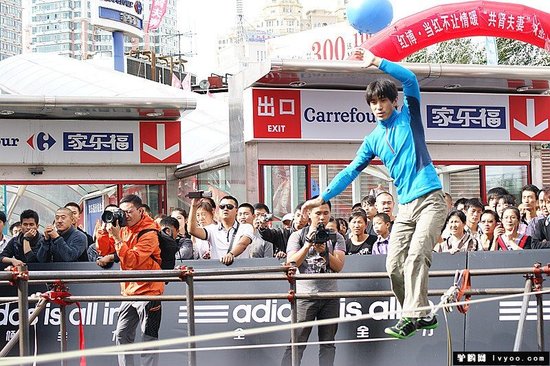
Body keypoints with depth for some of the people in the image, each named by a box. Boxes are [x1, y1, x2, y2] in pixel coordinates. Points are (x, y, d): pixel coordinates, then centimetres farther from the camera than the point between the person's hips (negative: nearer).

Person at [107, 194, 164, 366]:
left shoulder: (149, 233, -15)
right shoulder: (124, 229, 8)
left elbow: (132, 261, -24)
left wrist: (117, 238, -25)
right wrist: (107, 230, -4)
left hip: (147, 290, -8)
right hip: (129, 292, 8)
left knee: (148, 338, -4)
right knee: (121, 335, 10)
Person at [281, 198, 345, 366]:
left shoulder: (336, 238, 10)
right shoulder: (298, 236, 6)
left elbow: (338, 266, -1)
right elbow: (291, 263, -5)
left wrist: (324, 251, -17)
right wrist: (308, 244, -14)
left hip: (330, 295, 3)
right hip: (305, 294, -2)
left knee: (328, 343, 3)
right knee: (296, 343, -8)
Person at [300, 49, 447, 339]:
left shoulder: (408, 118, 5)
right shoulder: (373, 140, 16)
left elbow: (410, 80, -9)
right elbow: (351, 171, 16)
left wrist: (377, 62, -12)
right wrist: (322, 198, 10)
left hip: (430, 199, -6)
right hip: (405, 207, 6)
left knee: (416, 255, -21)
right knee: (394, 265, -3)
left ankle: (413, 316, -25)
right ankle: (420, 315, 8)